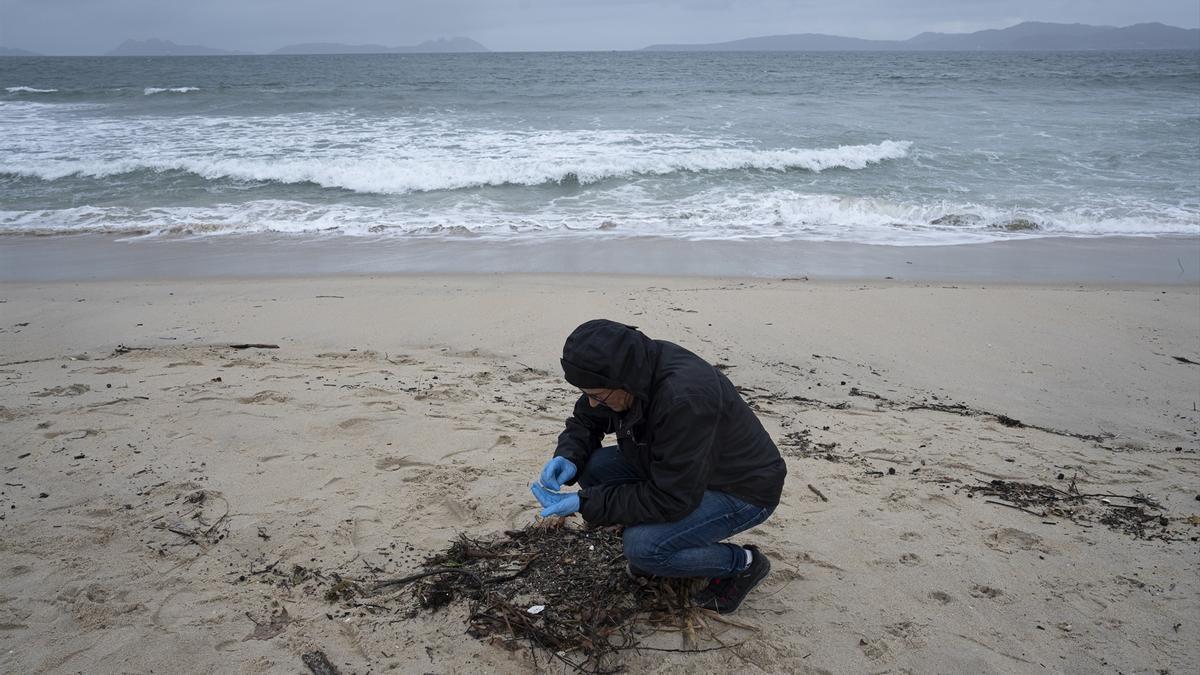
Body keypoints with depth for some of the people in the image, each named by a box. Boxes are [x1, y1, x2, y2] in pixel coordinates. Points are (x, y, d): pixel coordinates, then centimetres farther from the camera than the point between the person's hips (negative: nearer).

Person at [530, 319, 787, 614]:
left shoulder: (684, 398, -37)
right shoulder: (628, 370, -13)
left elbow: (671, 499, -31)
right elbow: (583, 421, 5)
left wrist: (585, 503, -28)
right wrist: (568, 456, -17)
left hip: (743, 488, -8)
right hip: (680, 471, 8)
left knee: (643, 548, -27)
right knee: (593, 466, -11)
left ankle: (743, 563, -1)